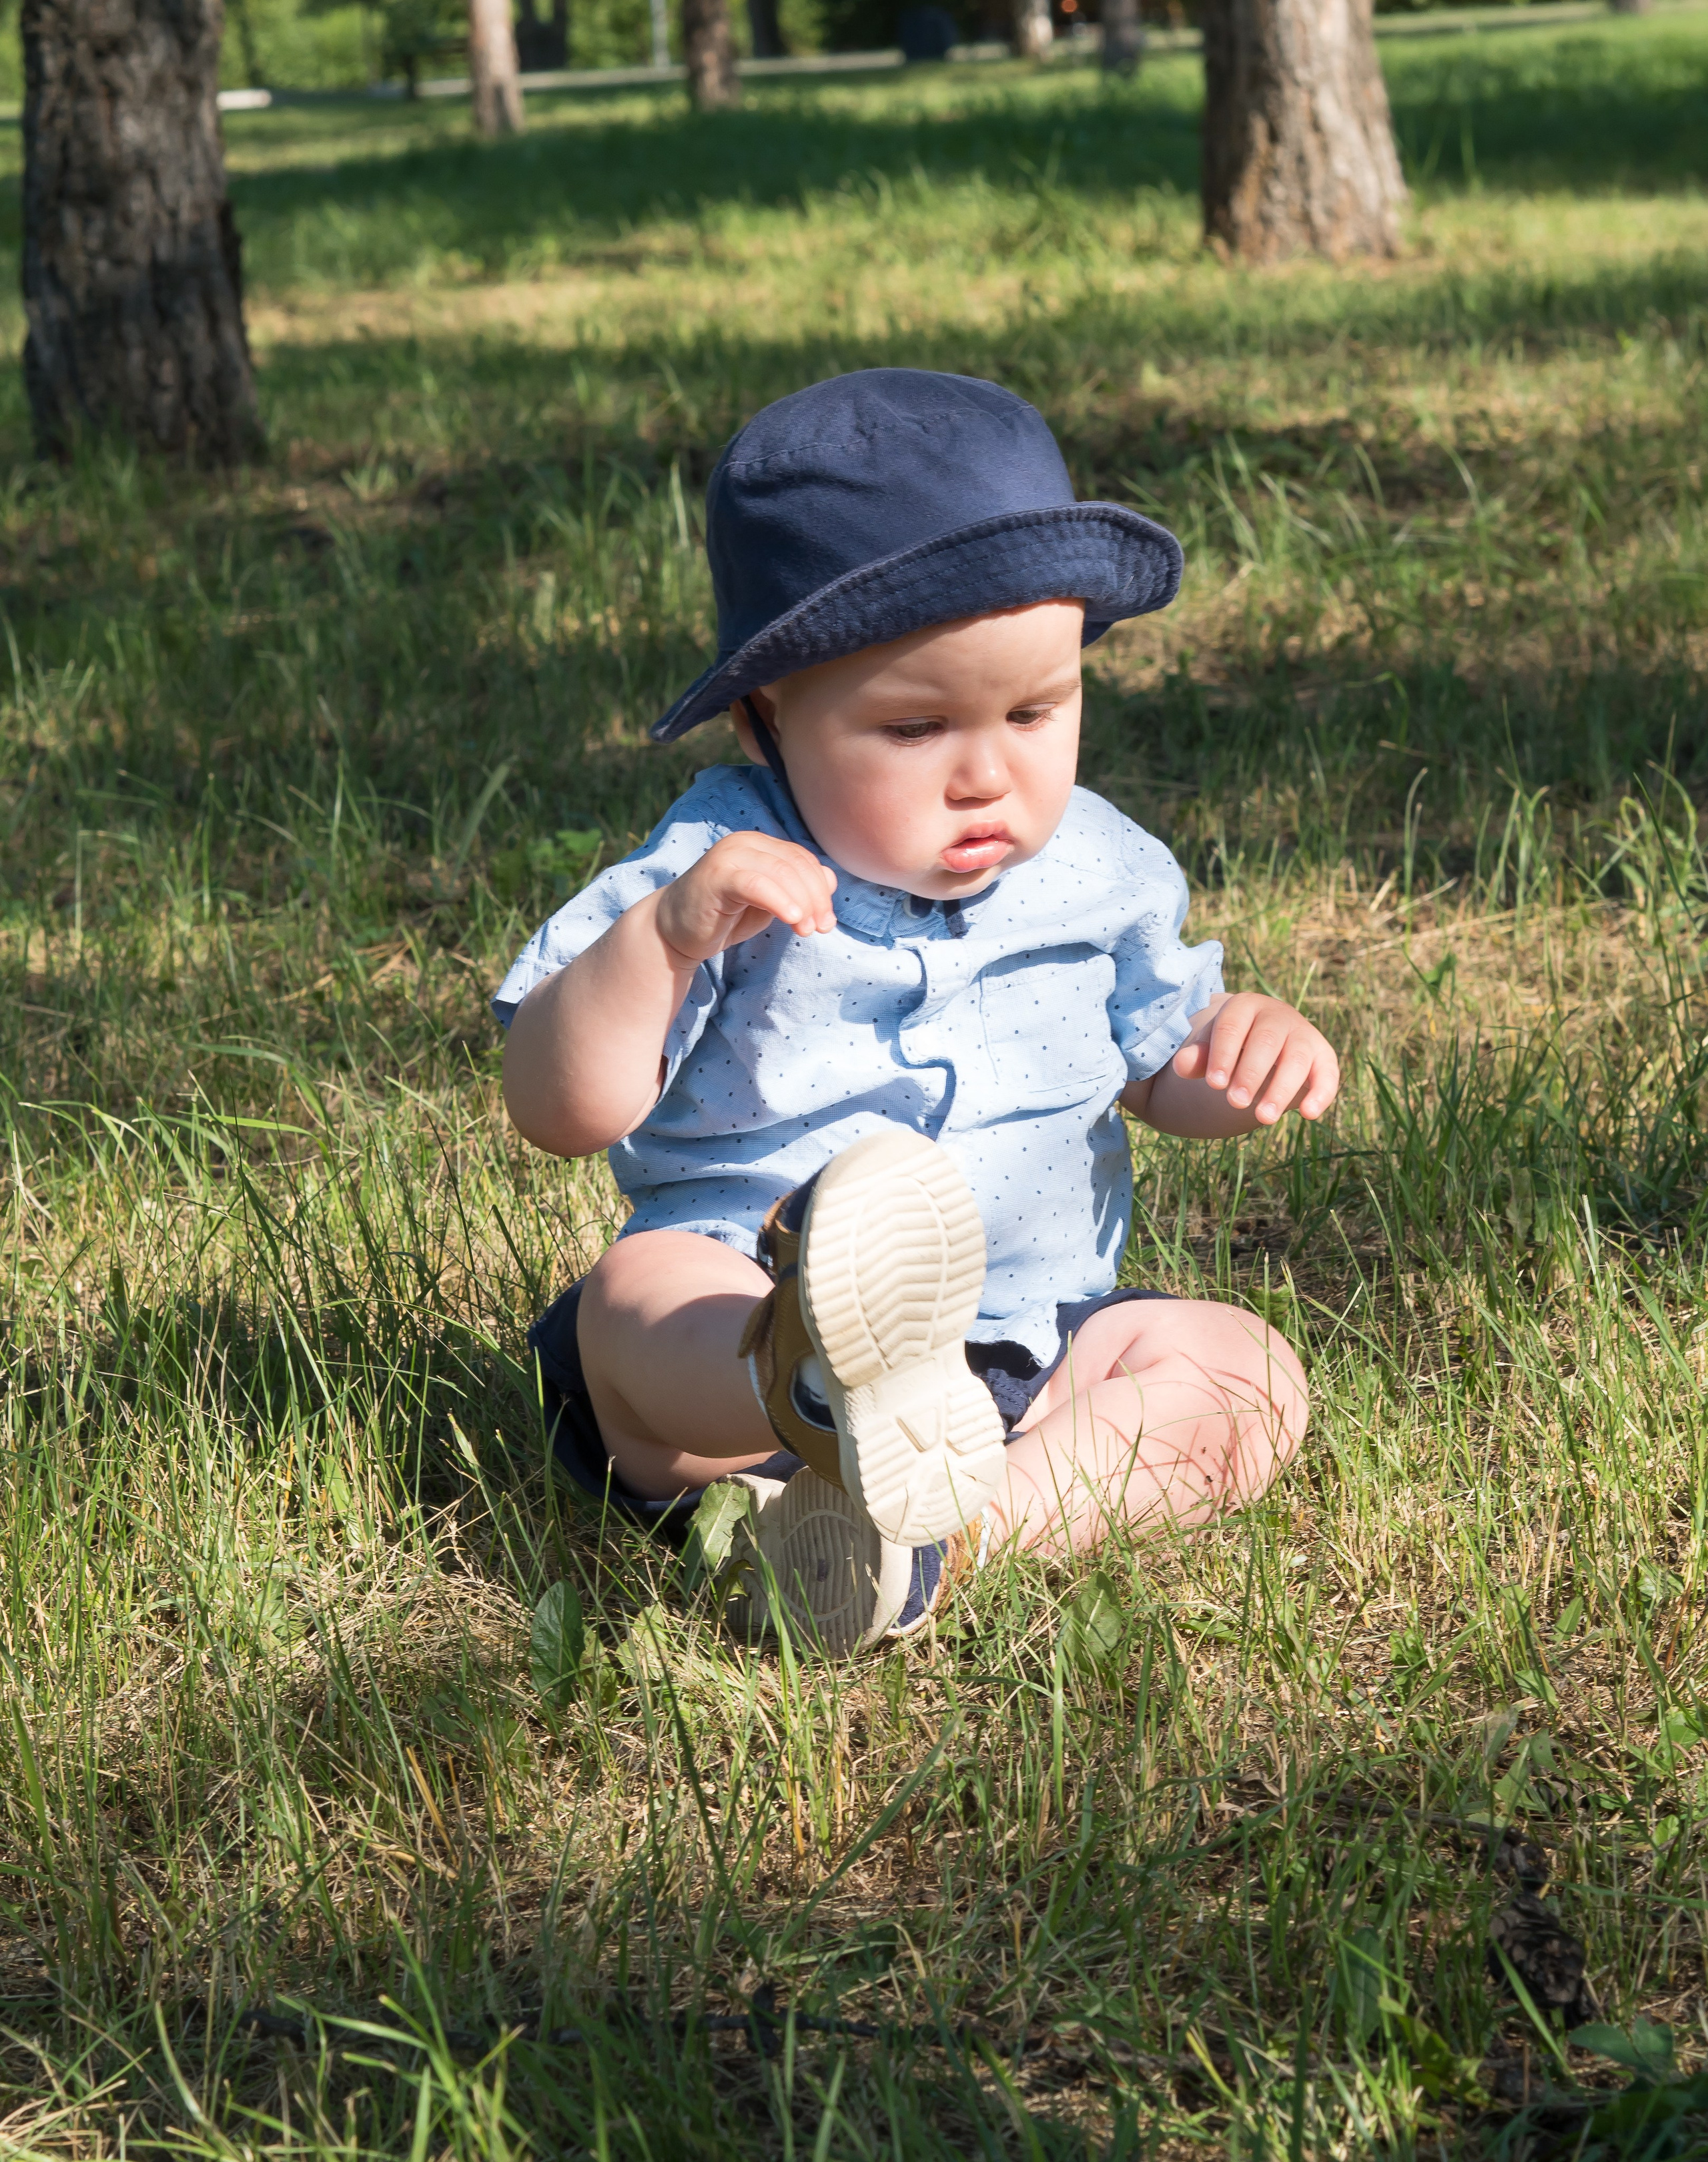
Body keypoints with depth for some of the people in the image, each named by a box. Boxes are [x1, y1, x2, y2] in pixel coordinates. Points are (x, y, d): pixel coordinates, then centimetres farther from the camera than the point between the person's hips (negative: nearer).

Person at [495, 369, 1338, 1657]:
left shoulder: (1097, 873, 5)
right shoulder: (720, 876, -7)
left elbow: (1160, 1060, 21)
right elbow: (562, 1112, -13)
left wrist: (1249, 1047, -3)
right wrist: (662, 939, -29)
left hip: (1030, 1347, 4)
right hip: (732, 1351, -3)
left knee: (1247, 1381, -19)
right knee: (636, 1299, -33)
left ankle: (940, 1528, -40)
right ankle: (832, 1390, -69)